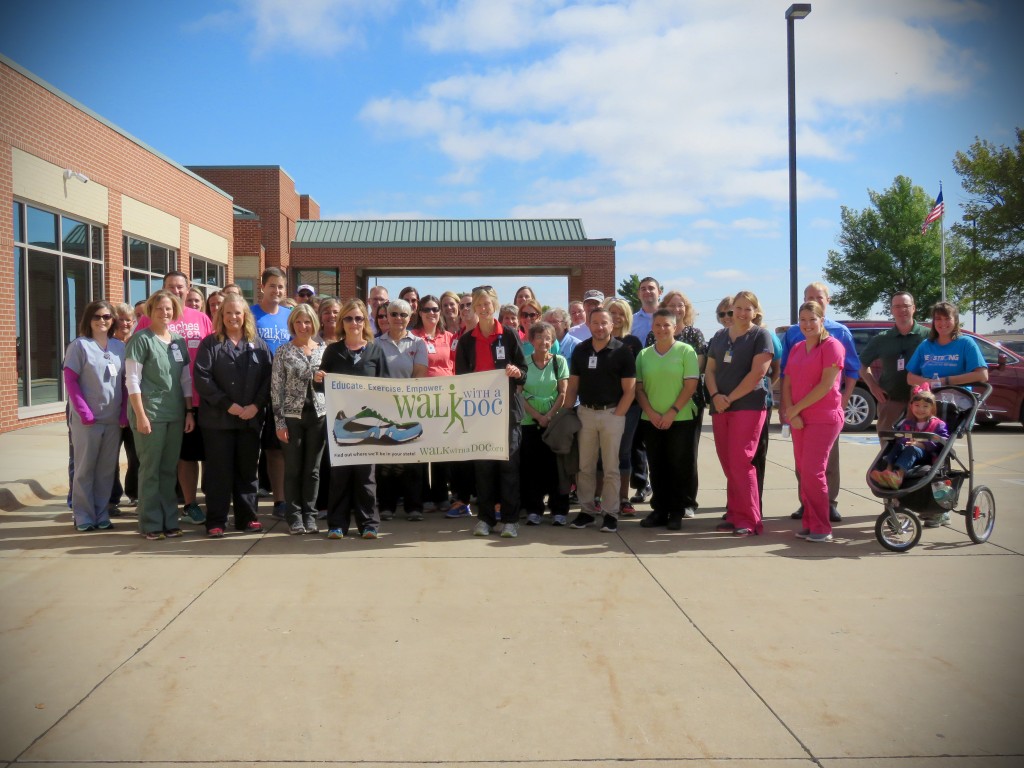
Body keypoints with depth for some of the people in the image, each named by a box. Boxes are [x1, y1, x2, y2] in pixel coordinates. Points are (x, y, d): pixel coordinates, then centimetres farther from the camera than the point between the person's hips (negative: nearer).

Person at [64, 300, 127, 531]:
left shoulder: (120, 346, 7)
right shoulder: (79, 345, -4)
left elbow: (125, 381, 10)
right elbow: (70, 381, -7)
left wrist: (124, 412, 0)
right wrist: (84, 412, -14)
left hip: (113, 418, 4)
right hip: (87, 419, -4)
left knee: (107, 469, 9)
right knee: (85, 468, 6)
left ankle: (102, 514, 19)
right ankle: (83, 516, 14)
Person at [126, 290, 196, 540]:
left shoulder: (179, 341, 12)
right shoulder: (141, 339, -4)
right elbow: (132, 380, -8)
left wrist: (189, 411, 10)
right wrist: (140, 415, -14)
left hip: (175, 415, 5)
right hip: (150, 414, -5)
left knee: (169, 470, 10)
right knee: (150, 470, 1)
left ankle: (169, 521, 17)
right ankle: (151, 524, 9)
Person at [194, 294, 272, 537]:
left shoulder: (258, 344, 9)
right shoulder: (210, 343, 2)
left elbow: (267, 378, 2)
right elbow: (202, 378, -8)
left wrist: (256, 405, -11)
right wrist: (227, 405, -14)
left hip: (251, 418, 3)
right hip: (218, 419, -2)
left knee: (247, 469, 8)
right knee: (220, 471, 1)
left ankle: (247, 517, 18)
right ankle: (216, 521, 8)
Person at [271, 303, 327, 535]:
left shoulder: (324, 350, 7)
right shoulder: (283, 351, 0)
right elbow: (276, 389, -2)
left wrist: (322, 379, -9)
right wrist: (279, 422, -7)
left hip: (318, 415, 2)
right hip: (292, 416, -2)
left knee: (312, 469, 7)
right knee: (293, 469, 3)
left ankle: (309, 515, 16)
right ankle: (294, 516, 12)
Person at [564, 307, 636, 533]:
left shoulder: (623, 351, -4)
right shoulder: (580, 350, 7)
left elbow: (629, 390, -6)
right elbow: (573, 386, 11)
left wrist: (617, 415, -12)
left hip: (612, 413, -3)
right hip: (585, 412, 4)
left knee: (611, 467, 2)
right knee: (585, 466, 8)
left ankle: (611, 513, 10)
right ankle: (586, 510, 18)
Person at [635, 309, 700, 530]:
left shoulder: (686, 351, -3)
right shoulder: (643, 355, 8)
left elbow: (691, 386, -7)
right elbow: (639, 388, 7)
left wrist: (672, 412, -14)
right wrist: (651, 412, -7)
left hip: (680, 420, -3)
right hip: (651, 421, 3)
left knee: (678, 468, 2)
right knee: (656, 468, 9)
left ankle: (677, 512, 12)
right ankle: (659, 510, 19)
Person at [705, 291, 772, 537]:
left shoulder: (761, 335, -1)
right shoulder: (719, 337, 16)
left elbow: (758, 372, -11)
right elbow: (710, 370, 13)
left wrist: (731, 398, -12)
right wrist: (716, 396, -6)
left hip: (748, 406, -6)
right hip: (720, 408, 6)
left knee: (740, 462, -11)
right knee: (728, 464, 7)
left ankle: (749, 521, -6)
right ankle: (734, 515, 15)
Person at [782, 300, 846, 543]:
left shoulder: (831, 345, -6)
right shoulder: (796, 349, 15)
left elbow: (826, 384, -14)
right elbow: (787, 383, 10)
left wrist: (796, 408, -12)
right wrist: (791, 413, -6)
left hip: (824, 418, -7)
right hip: (799, 420, 7)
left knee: (812, 471, -11)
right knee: (803, 472, 6)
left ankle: (822, 528, -3)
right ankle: (809, 523, 13)